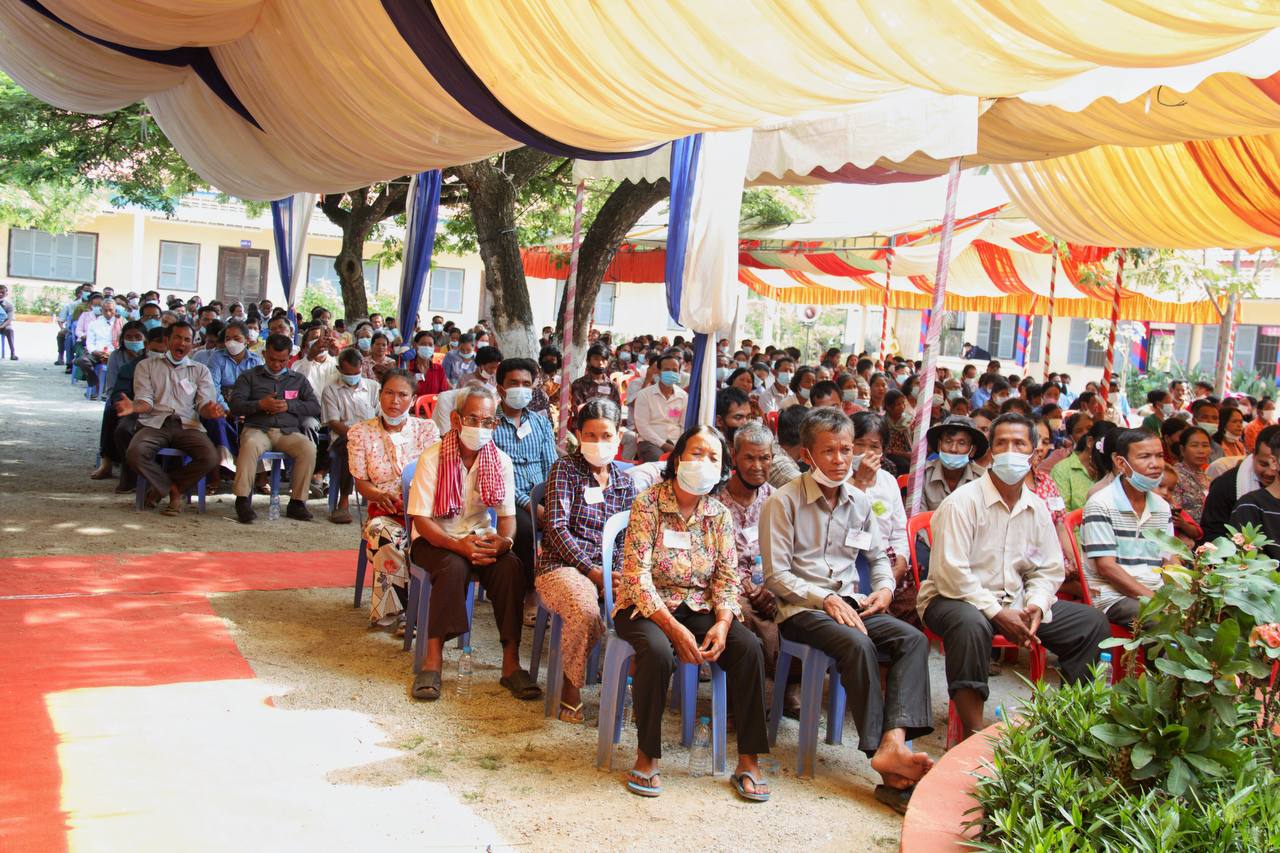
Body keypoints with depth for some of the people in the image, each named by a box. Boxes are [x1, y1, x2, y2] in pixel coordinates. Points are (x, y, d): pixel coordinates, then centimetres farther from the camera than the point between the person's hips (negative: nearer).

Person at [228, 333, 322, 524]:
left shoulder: (298, 379, 21)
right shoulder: (249, 377, 17)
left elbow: (315, 407, 11)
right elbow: (235, 406, 5)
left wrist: (288, 406, -4)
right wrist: (261, 404, -11)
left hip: (288, 431, 1)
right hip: (257, 428, -1)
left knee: (308, 447, -31)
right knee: (250, 445, -38)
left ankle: (297, 502, -22)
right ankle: (243, 499, -29)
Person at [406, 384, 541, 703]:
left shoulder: (500, 461, -4)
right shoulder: (432, 458, -14)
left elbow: (507, 515, -1)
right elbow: (421, 520, -16)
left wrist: (503, 541, -26)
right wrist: (458, 545, -33)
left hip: (480, 537, 3)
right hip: (434, 539, -3)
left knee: (511, 567, -27)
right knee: (454, 566, -35)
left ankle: (511, 663, -20)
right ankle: (433, 660, -27)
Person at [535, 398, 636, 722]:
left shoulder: (625, 482, 18)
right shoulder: (565, 469, 4)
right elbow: (557, 528, -7)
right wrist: (591, 571, -15)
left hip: (609, 568, 4)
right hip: (561, 565, -4)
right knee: (586, 613, -36)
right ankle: (570, 685, -8)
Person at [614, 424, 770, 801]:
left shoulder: (720, 515, 3)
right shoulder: (648, 504, -10)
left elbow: (727, 579, 2)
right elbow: (638, 575, -17)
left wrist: (722, 624, -19)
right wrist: (674, 628, -25)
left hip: (699, 607, 4)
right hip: (647, 605, -4)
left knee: (749, 648, -22)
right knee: (658, 651, -36)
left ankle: (748, 762, -12)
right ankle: (647, 757, -17)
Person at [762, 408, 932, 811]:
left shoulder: (860, 502, 14)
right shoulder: (784, 502, -5)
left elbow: (879, 556, 26)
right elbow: (776, 575, -7)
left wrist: (885, 587, 3)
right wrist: (825, 599, -19)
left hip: (850, 603, 6)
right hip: (801, 610, -6)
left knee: (913, 639, -21)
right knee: (859, 644, -34)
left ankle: (894, 743, -38)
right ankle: (882, 754, -30)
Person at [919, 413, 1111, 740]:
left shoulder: (1037, 508, 8)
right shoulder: (962, 502, -13)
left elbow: (1049, 570, 12)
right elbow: (950, 573, -20)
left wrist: (1036, 605, -9)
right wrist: (997, 613, -23)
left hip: (1016, 602, 7)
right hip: (955, 599, -7)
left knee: (1092, 623, 1)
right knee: (971, 623, -41)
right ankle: (974, 735, -32)